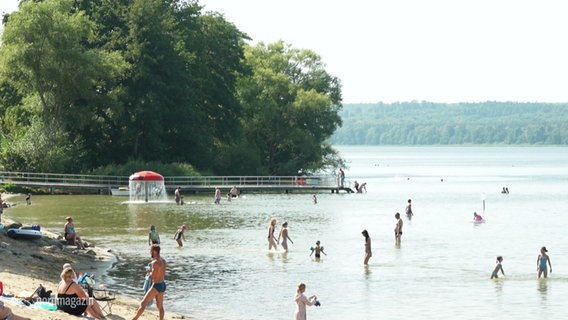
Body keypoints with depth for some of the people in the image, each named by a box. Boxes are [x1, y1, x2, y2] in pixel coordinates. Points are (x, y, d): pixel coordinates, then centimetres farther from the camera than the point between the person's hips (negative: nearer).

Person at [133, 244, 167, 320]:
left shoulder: (155, 262, -21)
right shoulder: (163, 260, 7)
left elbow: (153, 276, -21)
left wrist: (149, 272, -2)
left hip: (156, 286, -9)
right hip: (162, 285, 9)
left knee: (143, 303, -1)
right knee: (160, 306, 14)